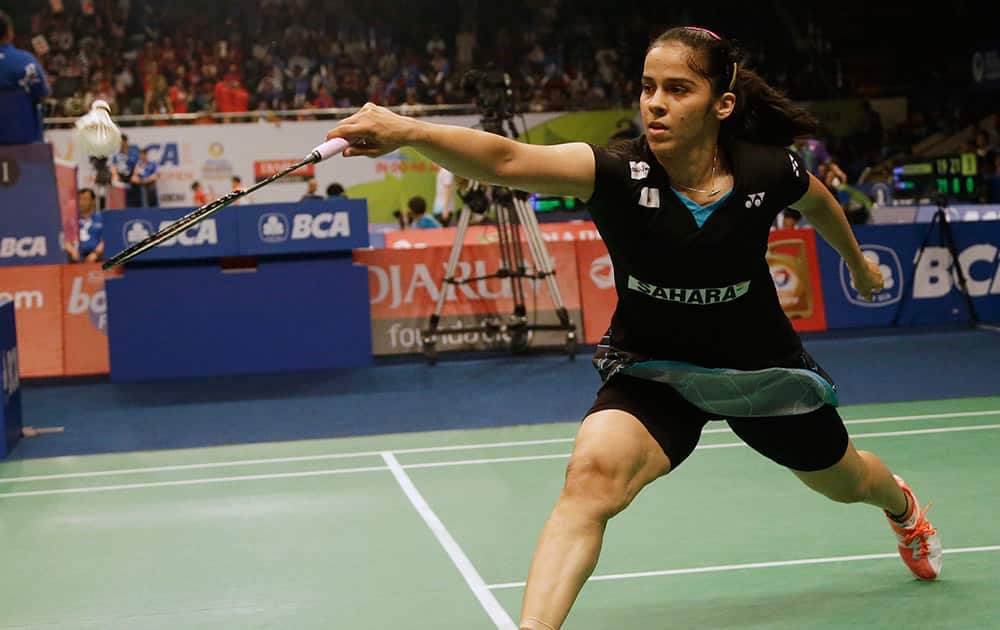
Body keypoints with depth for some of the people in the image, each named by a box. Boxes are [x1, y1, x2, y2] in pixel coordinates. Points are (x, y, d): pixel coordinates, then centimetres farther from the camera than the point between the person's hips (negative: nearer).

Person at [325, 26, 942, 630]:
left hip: (760, 365, 2)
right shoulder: (619, 171, -28)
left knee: (845, 482, 26)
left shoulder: (768, 170, -22)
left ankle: (901, 502, 64)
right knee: (593, 472, -33)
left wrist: (858, 263, 23)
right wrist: (408, 130, -64)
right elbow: (507, 159, -47)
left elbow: (818, 200, 5)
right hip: (654, 370, -2)